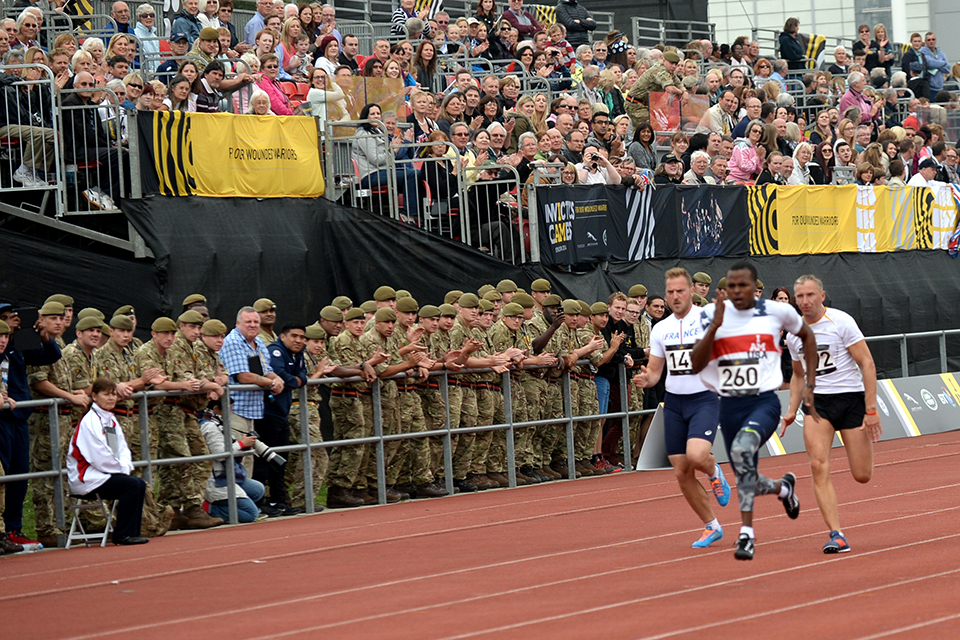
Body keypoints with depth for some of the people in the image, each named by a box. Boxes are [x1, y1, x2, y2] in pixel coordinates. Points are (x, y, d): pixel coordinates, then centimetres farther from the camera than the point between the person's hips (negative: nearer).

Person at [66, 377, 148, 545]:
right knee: (131, 484, -21)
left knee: (140, 484, -4)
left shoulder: (111, 420, 14)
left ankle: (132, 532, -1)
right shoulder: (89, 422, -17)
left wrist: (126, 466, -6)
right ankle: (122, 535, -16)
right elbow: (99, 457, -21)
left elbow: (122, 448, 13)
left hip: (103, 474, 9)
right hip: (86, 479, -9)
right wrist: (121, 468, -11)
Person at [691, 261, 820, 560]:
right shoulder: (711, 314, -2)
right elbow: (696, 364, -11)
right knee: (746, 479, 10)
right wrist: (715, 325, -23)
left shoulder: (776, 311, -2)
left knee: (742, 448, -32)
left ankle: (746, 532, -27)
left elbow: (807, 336, 18)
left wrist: (809, 386, 14)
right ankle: (783, 488, 47)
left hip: (764, 402, -3)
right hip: (729, 405, 3)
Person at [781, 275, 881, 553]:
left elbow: (867, 364, -10)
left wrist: (871, 410, -15)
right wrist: (792, 410, 9)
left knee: (862, 475, -1)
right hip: (816, 402, 3)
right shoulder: (794, 334, 6)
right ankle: (836, 534, -16)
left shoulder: (840, 321, -10)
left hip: (850, 397, -3)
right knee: (819, 466, -17)